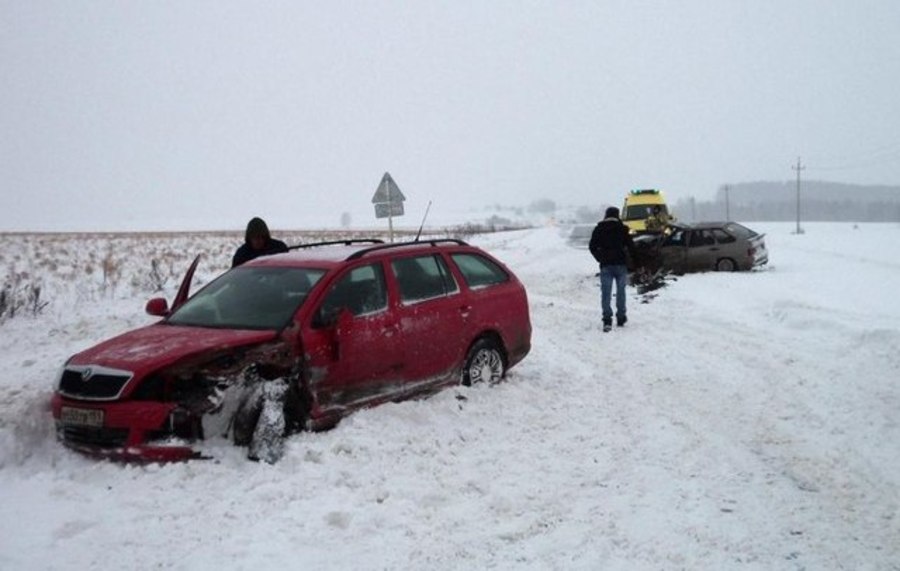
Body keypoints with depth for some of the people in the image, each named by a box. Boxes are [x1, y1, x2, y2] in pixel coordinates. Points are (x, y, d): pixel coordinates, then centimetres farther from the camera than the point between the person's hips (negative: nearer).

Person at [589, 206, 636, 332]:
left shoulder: (599, 229, 5)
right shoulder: (622, 228, 0)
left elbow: (592, 247, 5)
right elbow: (631, 245, -2)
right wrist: (633, 257, 14)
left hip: (606, 265, 0)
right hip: (621, 264, 0)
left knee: (606, 292, -3)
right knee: (620, 291, 10)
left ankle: (607, 320, -15)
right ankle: (621, 318, 14)